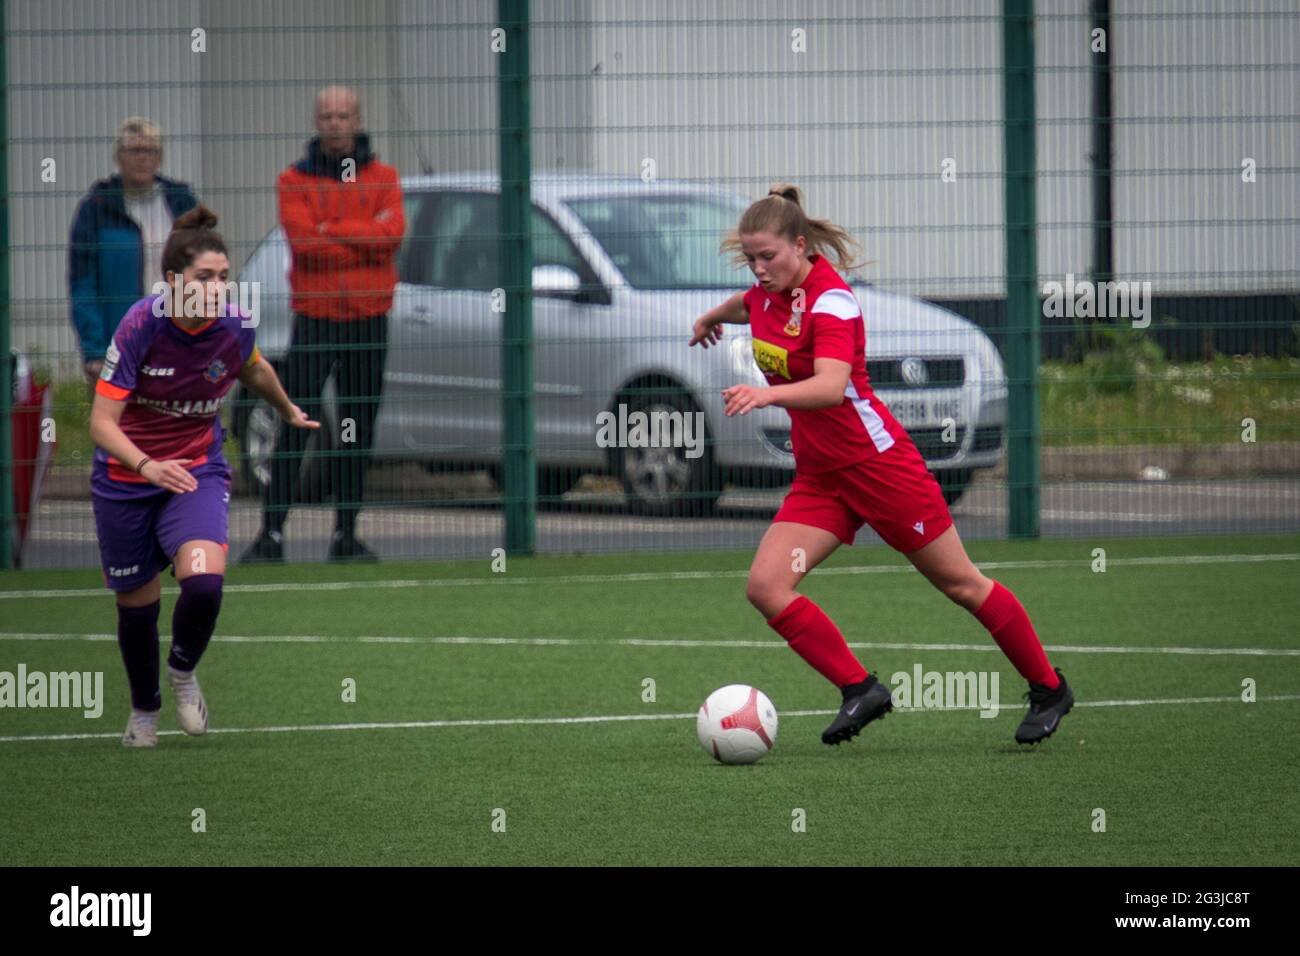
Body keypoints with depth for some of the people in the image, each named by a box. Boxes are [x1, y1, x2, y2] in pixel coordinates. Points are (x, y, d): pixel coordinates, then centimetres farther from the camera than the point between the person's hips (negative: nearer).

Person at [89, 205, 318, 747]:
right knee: (137, 602, 9)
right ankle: (144, 710, 38)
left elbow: (254, 369, 14)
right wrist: (147, 465, -42)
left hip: (197, 470, 1)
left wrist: (288, 411, 32)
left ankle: (183, 671, 8)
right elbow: (102, 422, -25)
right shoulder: (140, 326, -23)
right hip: (126, 478, -1)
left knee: (203, 580, -24)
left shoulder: (235, 327, -13)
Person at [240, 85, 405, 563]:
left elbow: (392, 232, -11)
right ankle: (271, 534, -7)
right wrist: (365, 242, -11)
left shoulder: (382, 179, 7)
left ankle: (346, 535, 11)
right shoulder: (294, 181, 3)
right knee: (294, 429, -7)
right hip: (314, 320, -2)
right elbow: (303, 240, -13)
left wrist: (331, 231, -13)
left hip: (368, 321, 2)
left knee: (358, 431, 5)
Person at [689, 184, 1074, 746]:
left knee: (960, 584, 4)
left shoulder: (831, 300, -22)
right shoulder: (769, 292, 2)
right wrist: (712, 317, 49)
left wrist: (768, 394, -55)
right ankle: (859, 691, -5)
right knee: (766, 586, -11)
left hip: (877, 462, -8)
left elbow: (831, 386, -39)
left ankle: (1048, 690, 21)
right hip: (817, 476, 8)